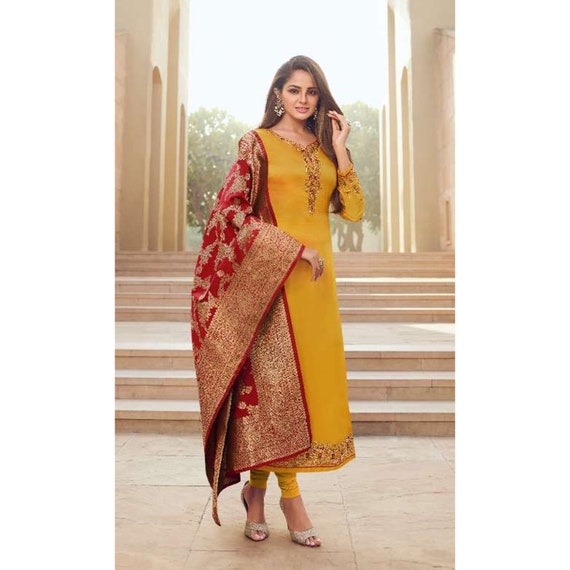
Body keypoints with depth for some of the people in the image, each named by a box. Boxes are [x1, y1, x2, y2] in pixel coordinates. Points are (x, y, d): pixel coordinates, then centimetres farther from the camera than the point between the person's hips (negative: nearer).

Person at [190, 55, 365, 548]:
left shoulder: (325, 149, 15)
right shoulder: (257, 143, 2)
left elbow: (354, 211, 7)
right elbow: (232, 211, -7)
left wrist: (340, 151, -2)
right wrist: (293, 249, -14)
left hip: (318, 279, 6)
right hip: (275, 277, -5)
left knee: (312, 376, 6)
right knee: (277, 377, -3)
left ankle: (257, 485, 21)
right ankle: (289, 495, 14)